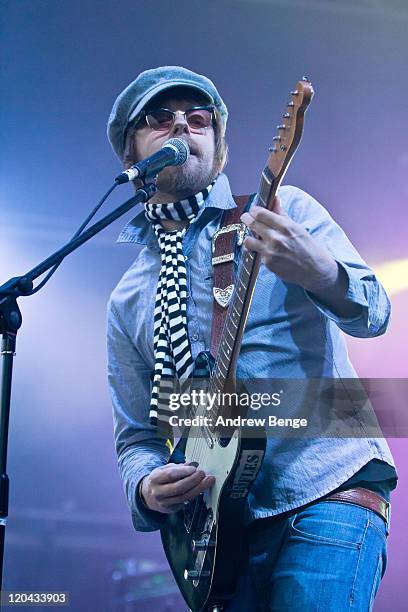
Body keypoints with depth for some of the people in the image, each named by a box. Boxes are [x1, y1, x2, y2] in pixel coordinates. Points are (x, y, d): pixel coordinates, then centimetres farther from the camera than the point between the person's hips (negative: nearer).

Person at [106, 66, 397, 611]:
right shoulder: (128, 300, 14)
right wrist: (147, 488, -7)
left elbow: (373, 314, -7)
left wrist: (320, 272, -29)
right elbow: (137, 435, 15)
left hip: (330, 488, -3)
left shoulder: (286, 211, 5)